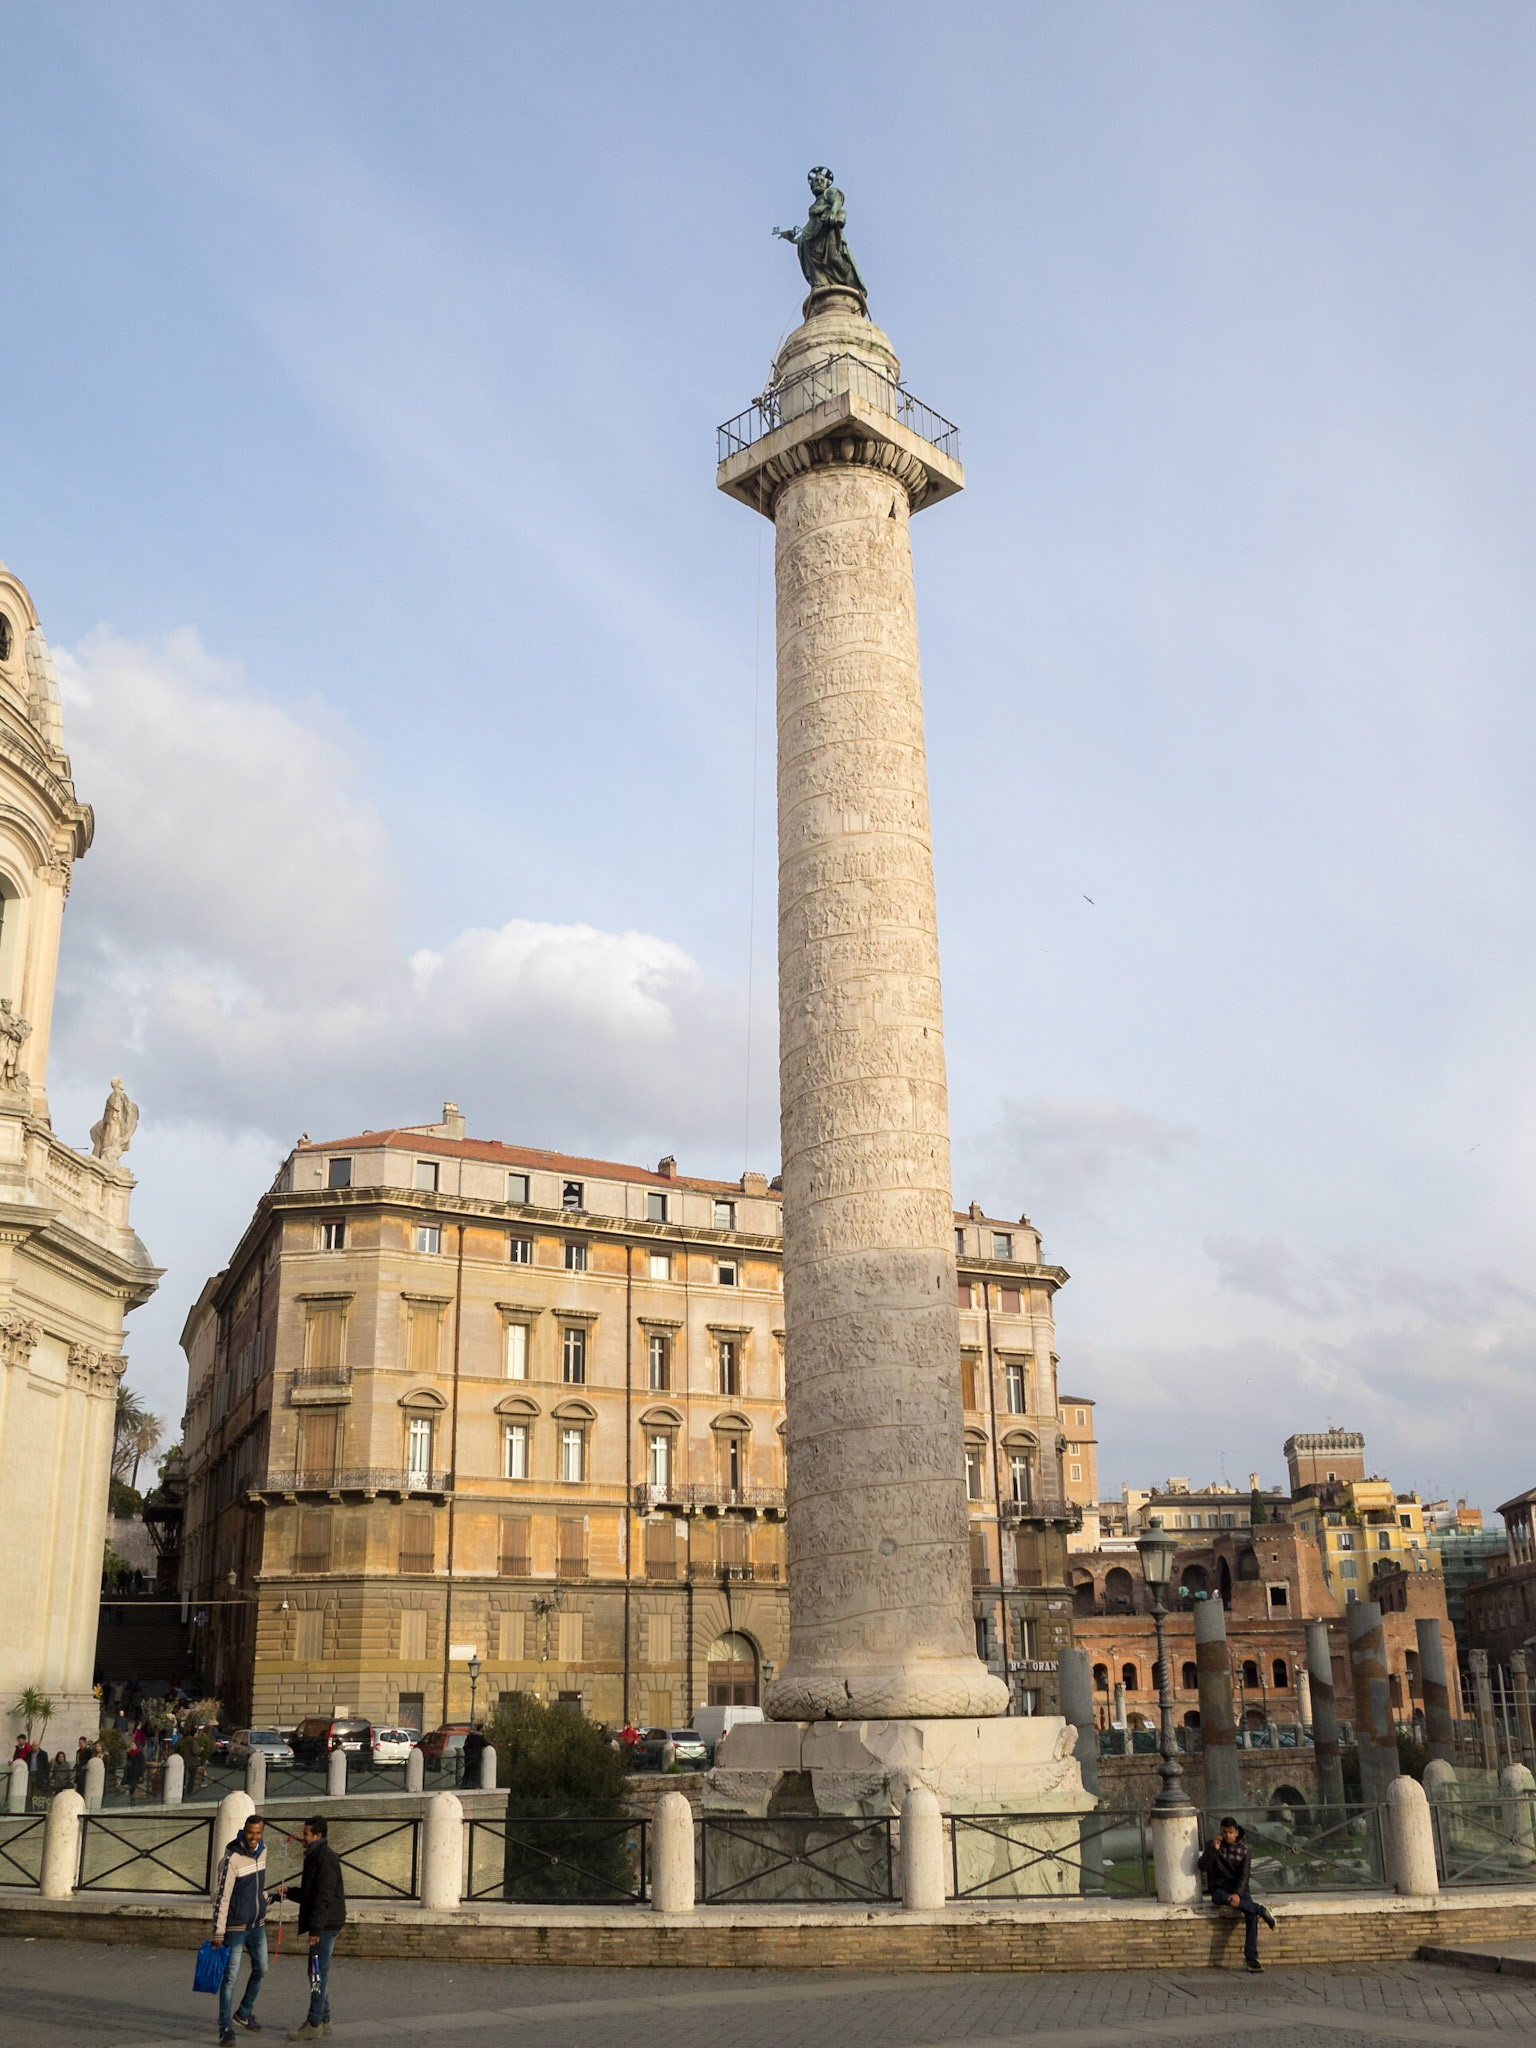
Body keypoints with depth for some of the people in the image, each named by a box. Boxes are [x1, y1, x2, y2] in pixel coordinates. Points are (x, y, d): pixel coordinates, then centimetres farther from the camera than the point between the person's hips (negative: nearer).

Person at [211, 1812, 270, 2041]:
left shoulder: (262, 1850, 0)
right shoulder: (231, 1859, -22)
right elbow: (221, 1897, -21)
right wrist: (218, 1933, -22)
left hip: (257, 1925, 7)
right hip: (236, 1927, -7)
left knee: (260, 1969, 16)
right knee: (231, 1976, -4)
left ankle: (244, 2014, 33)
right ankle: (225, 2027, 6)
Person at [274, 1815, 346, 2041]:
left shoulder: (325, 1857, -15)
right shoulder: (316, 1855, 17)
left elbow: (324, 1896, -22)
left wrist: (315, 1928, -23)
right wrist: (290, 1891, 8)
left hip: (326, 1924, -11)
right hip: (324, 1924, 11)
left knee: (318, 1972, -7)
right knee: (318, 1972, 15)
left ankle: (314, 2025, -3)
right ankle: (323, 2021, 22)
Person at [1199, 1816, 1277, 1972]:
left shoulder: (1243, 1849, -1)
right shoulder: (1213, 1844, -2)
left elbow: (1244, 1875, -5)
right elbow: (1203, 1866, -11)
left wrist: (1238, 1894, -21)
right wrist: (1214, 1849, -24)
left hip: (1238, 1888, 1)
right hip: (1219, 1887, -1)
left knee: (1251, 1915, -26)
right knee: (1221, 1898, -37)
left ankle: (1251, 1957, -24)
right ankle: (1262, 1911, -27)